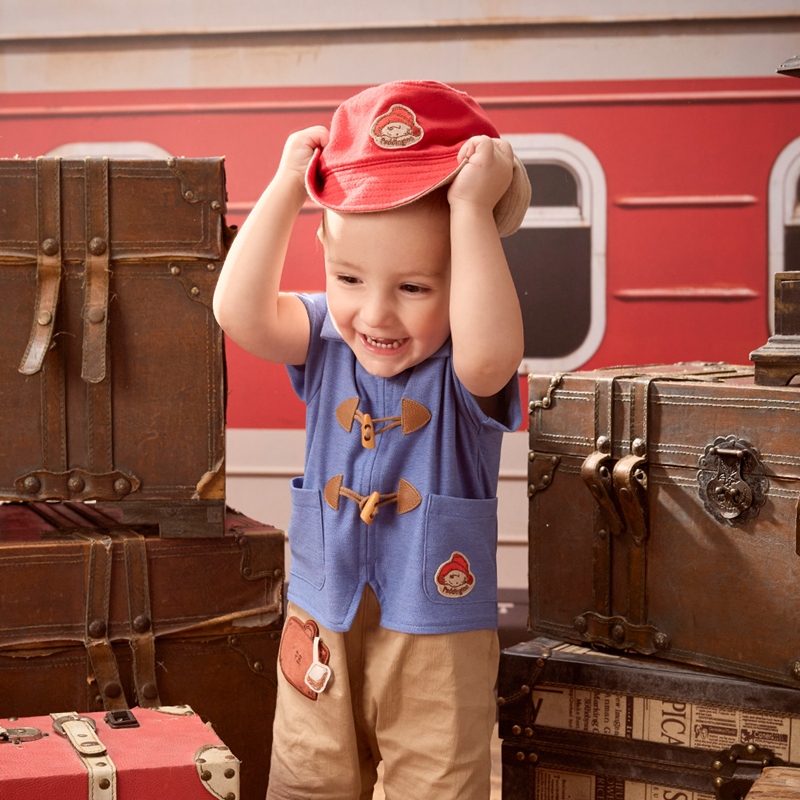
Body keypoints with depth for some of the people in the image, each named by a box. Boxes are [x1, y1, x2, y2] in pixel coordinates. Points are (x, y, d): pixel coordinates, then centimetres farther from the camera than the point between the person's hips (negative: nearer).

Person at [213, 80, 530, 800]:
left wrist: (471, 207, -39)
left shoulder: (464, 370, -17)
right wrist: (288, 186, -22)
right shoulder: (326, 344, -5)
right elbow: (239, 311, -22)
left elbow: (490, 350, -43)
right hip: (321, 629, 4)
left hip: (437, 639, -3)